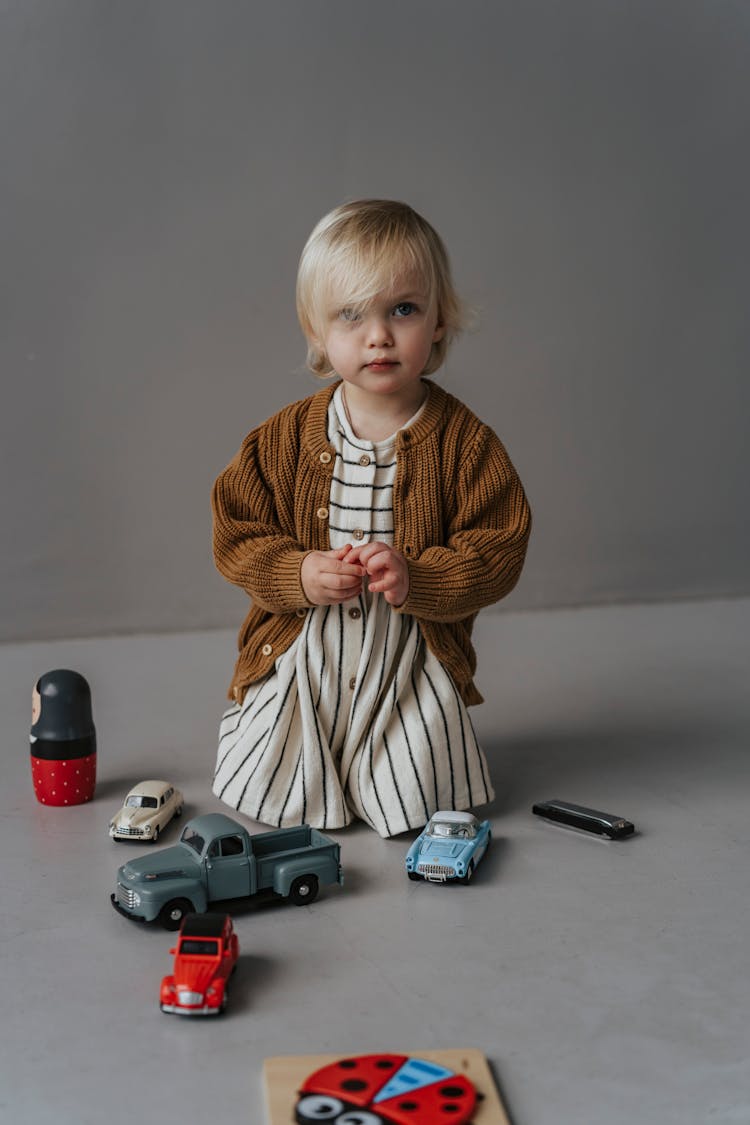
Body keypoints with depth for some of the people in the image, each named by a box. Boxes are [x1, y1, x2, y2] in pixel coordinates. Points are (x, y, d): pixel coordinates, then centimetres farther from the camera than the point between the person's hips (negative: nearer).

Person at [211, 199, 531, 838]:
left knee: (417, 806, -4)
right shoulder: (285, 438, -5)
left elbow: (499, 550, -10)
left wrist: (417, 580, -26)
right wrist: (298, 574, -20)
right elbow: (237, 539, -2)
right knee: (268, 797, 1)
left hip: (412, 660, -1)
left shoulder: (464, 440, -9)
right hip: (301, 656, 1)